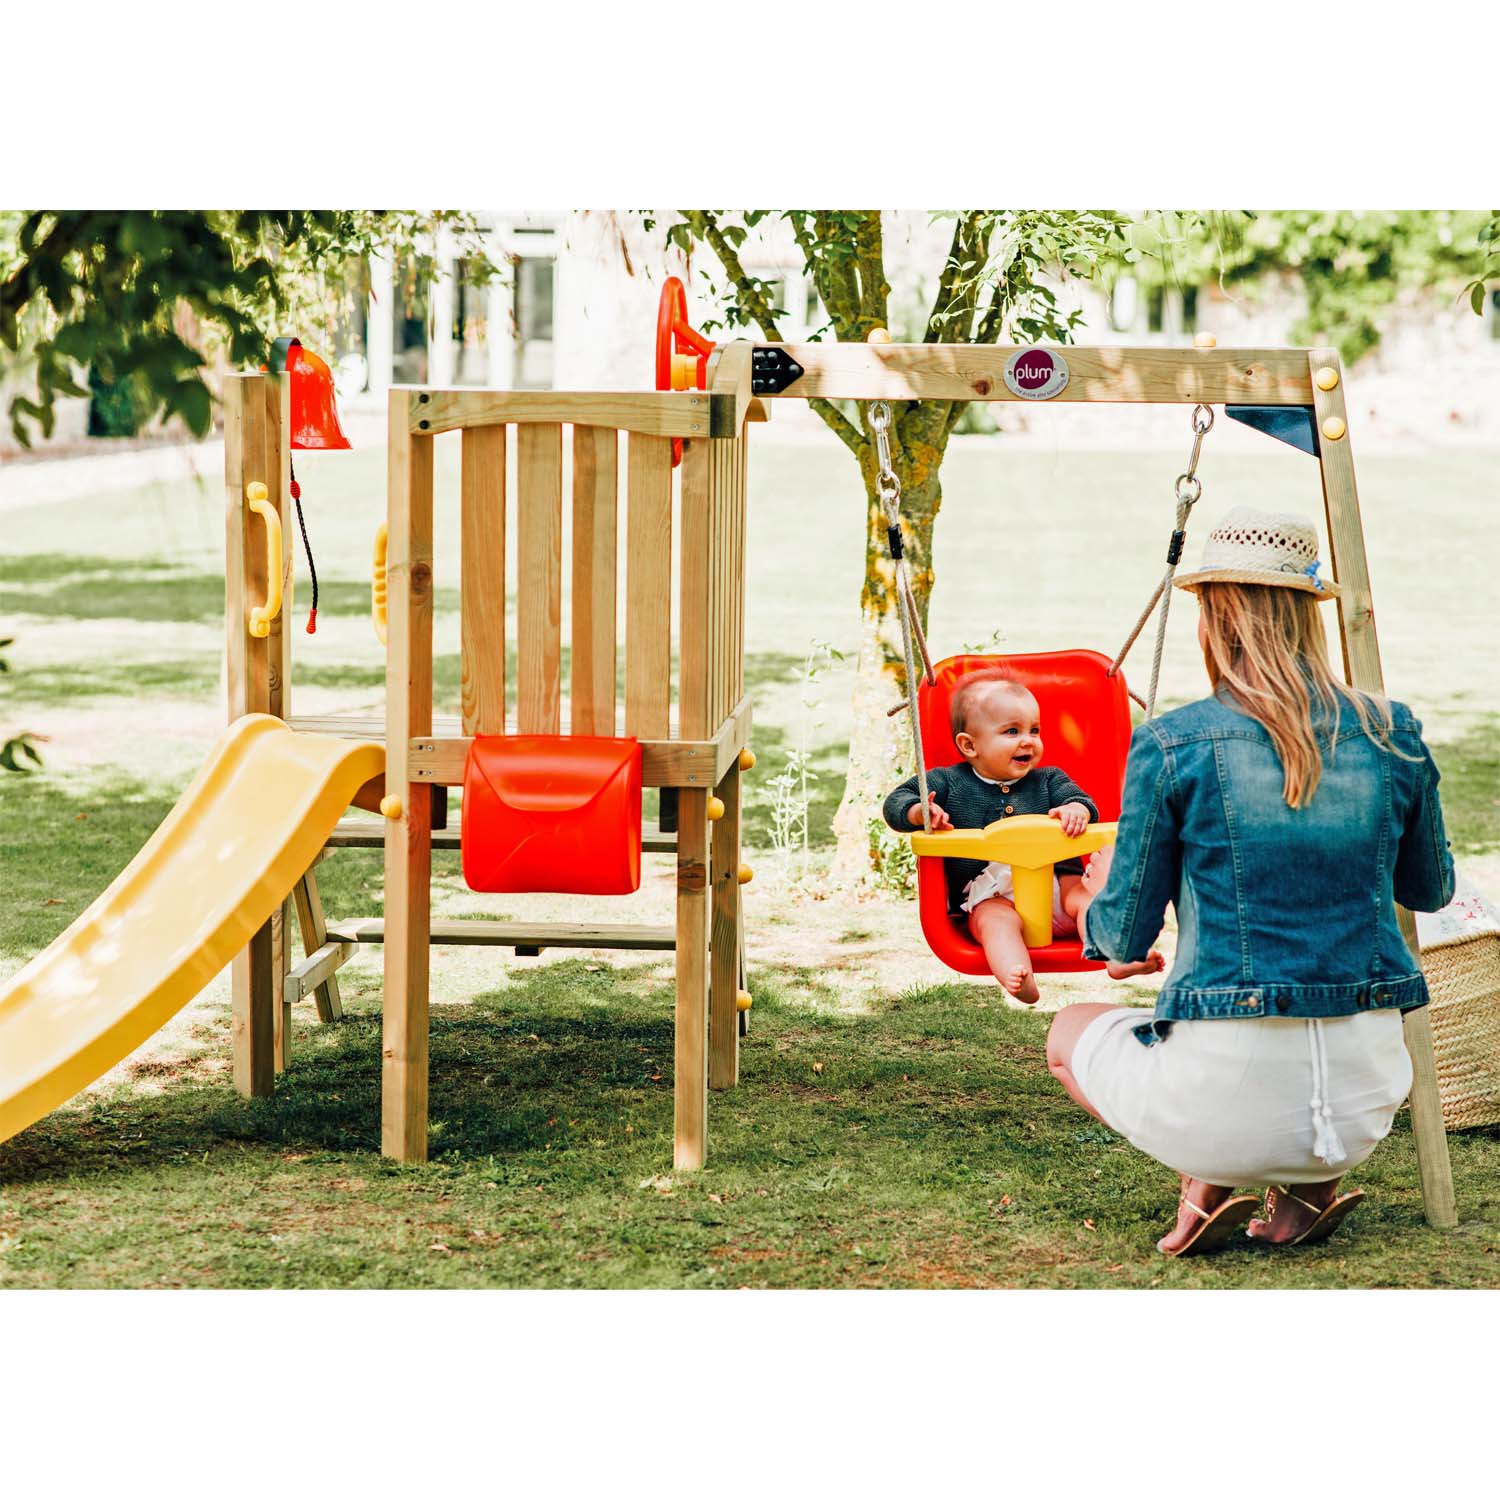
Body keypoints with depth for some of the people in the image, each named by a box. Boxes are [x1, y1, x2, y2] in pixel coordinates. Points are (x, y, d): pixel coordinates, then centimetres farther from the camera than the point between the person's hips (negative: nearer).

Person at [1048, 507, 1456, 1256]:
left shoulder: (1173, 746, -9)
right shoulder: (1391, 735, 1)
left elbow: (1125, 938, -1)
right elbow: (1430, 891, 18)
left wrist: (1098, 897, 23)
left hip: (1229, 1098, -3)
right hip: (1367, 1097, 4)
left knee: (1071, 1031, 29)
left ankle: (1204, 1178, 3)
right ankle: (1305, 1184, 10)